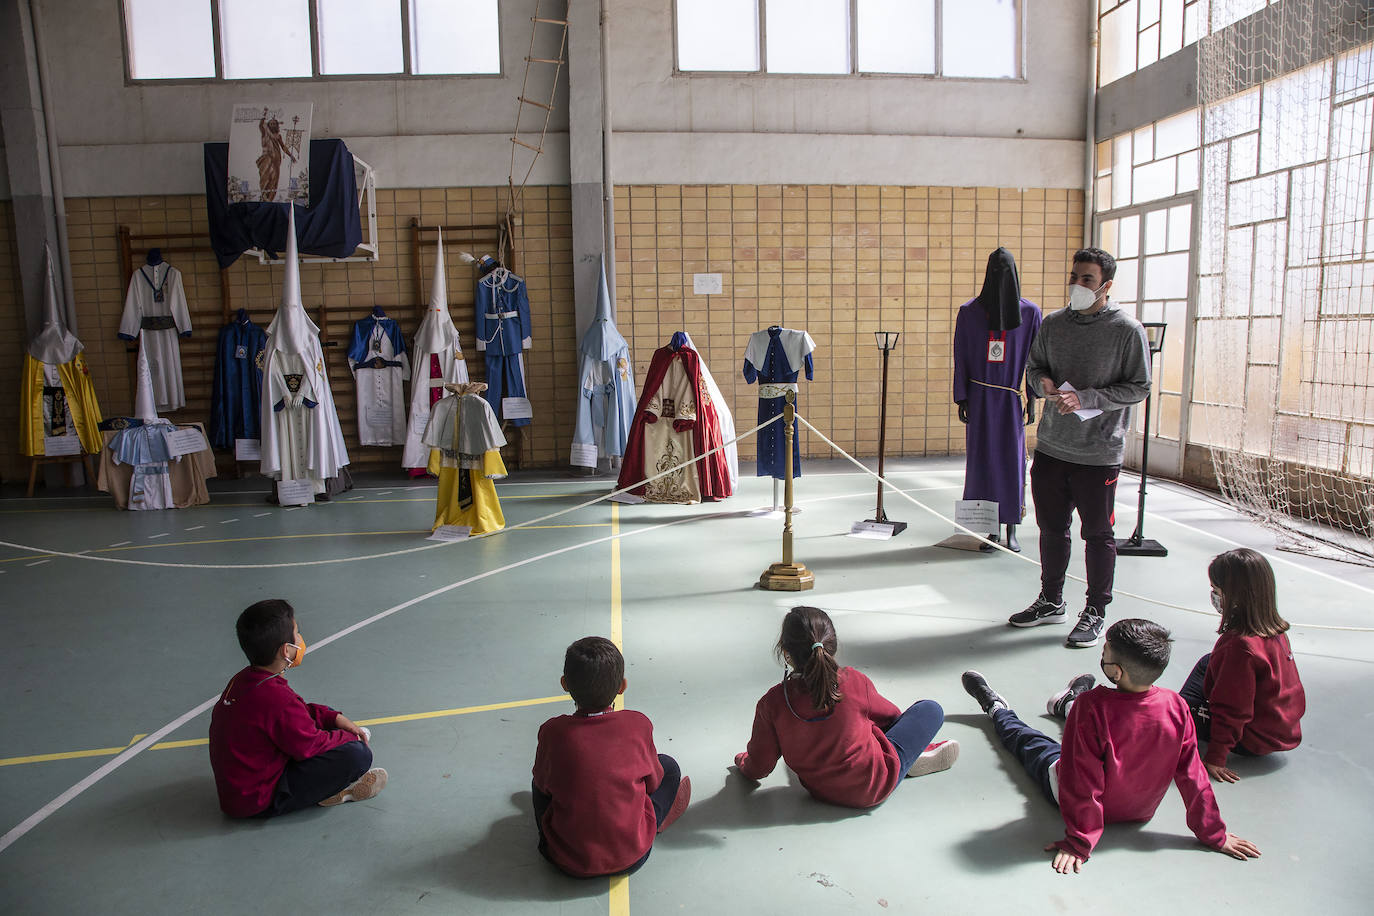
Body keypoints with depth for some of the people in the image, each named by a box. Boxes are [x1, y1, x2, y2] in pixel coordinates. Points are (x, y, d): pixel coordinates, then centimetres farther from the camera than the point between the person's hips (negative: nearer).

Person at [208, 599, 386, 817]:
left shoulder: (242, 679, 0)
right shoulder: (276, 699, -31)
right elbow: (310, 746, -19)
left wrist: (335, 718, 6)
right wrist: (348, 738, -2)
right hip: (260, 804, -10)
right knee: (359, 754, -20)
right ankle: (334, 792, 6)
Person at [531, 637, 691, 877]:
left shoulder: (552, 732, -15)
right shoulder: (638, 725, -13)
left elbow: (542, 783, 2)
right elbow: (652, 781, 2)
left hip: (568, 862, 1)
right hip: (631, 857, 0)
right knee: (669, 767, 18)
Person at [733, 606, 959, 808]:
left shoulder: (772, 703, -20)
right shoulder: (855, 682, -20)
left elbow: (758, 768, -9)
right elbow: (890, 715, 3)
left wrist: (743, 761, 15)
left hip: (820, 790, 3)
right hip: (874, 787, -3)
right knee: (930, 710, 8)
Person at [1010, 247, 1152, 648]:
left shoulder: (1127, 330, -8)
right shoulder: (1053, 324, 6)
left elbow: (1138, 387, -8)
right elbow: (1034, 367, 17)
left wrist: (1084, 398, -19)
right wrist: (1044, 383, -7)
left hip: (1099, 452, -5)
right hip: (1051, 445, 5)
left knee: (1098, 534, 5)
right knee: (1051, 527, 15)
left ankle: (1095, 614, 20)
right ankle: (1051, 601, 33)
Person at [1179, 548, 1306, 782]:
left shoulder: (1241, 646, -34)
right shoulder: (1275, 629, -6)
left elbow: (1231, 712, -28)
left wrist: (1215, 759, -19)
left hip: (1253, 741, -9)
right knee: (1207, 662, 21)